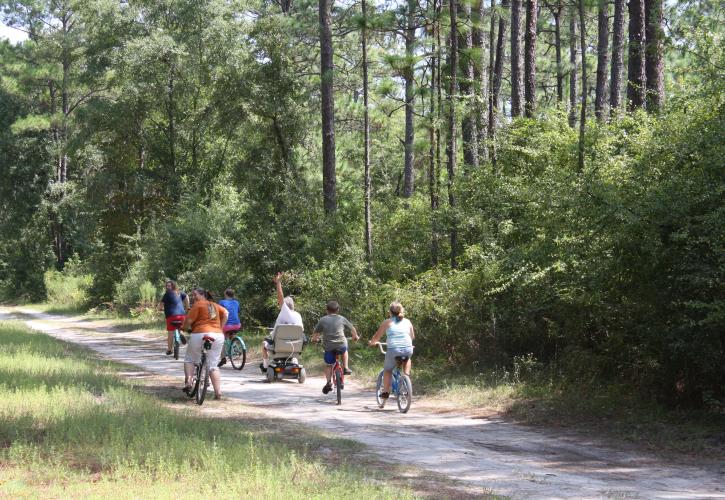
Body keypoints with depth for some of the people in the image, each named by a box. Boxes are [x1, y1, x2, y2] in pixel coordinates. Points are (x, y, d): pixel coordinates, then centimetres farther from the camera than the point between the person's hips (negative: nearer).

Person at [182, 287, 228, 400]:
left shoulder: (198, 305, -2)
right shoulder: (214, 305, 19)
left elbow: (189, 320, -9)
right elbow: (225, 313, 11)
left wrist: (184, 328, 9)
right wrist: (219, 327, 16)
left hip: (200, 335, -5)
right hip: (218, 336, 5)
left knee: (189, 359, 15)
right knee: (213, 365, 9)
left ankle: (188, 381, -5)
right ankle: (218, 391, 0)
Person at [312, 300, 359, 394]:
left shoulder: (323, 320, 5)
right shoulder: (342, 319, 8)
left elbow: (315, 332, 10)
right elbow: (352, 329, 18)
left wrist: (315, 338, 33)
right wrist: (355, 336, 39)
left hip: (328, 347, -1)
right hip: (341, 345, 1)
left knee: (328, 365, 13)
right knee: (344, 349, 35)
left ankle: (329, 382, -4)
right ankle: (346, 368, 27)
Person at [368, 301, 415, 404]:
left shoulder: (387, 322, 5)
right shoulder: (407, 321, 13)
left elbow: (376, 337, 8)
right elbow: (412, 336, 21)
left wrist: (372, 342, 28)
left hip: (393, 351, -2)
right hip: (408, 350, 2)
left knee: (387, 370, 20)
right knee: (407, 359, 36)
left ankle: (385, 392, 14)